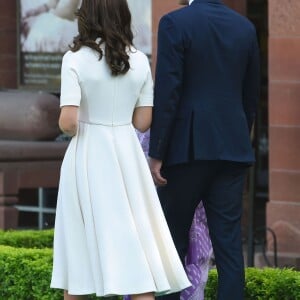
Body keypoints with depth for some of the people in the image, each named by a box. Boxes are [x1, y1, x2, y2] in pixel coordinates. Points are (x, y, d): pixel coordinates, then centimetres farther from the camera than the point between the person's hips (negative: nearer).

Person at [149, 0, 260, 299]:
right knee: (229, 240, 2)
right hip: (233, 148, 4)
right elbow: (251, 95, 13)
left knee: (174, 240, 6)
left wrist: (156, 154, -9)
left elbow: (167, 93, -12)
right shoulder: (245, 28, 8)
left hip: (189, 148, -4)